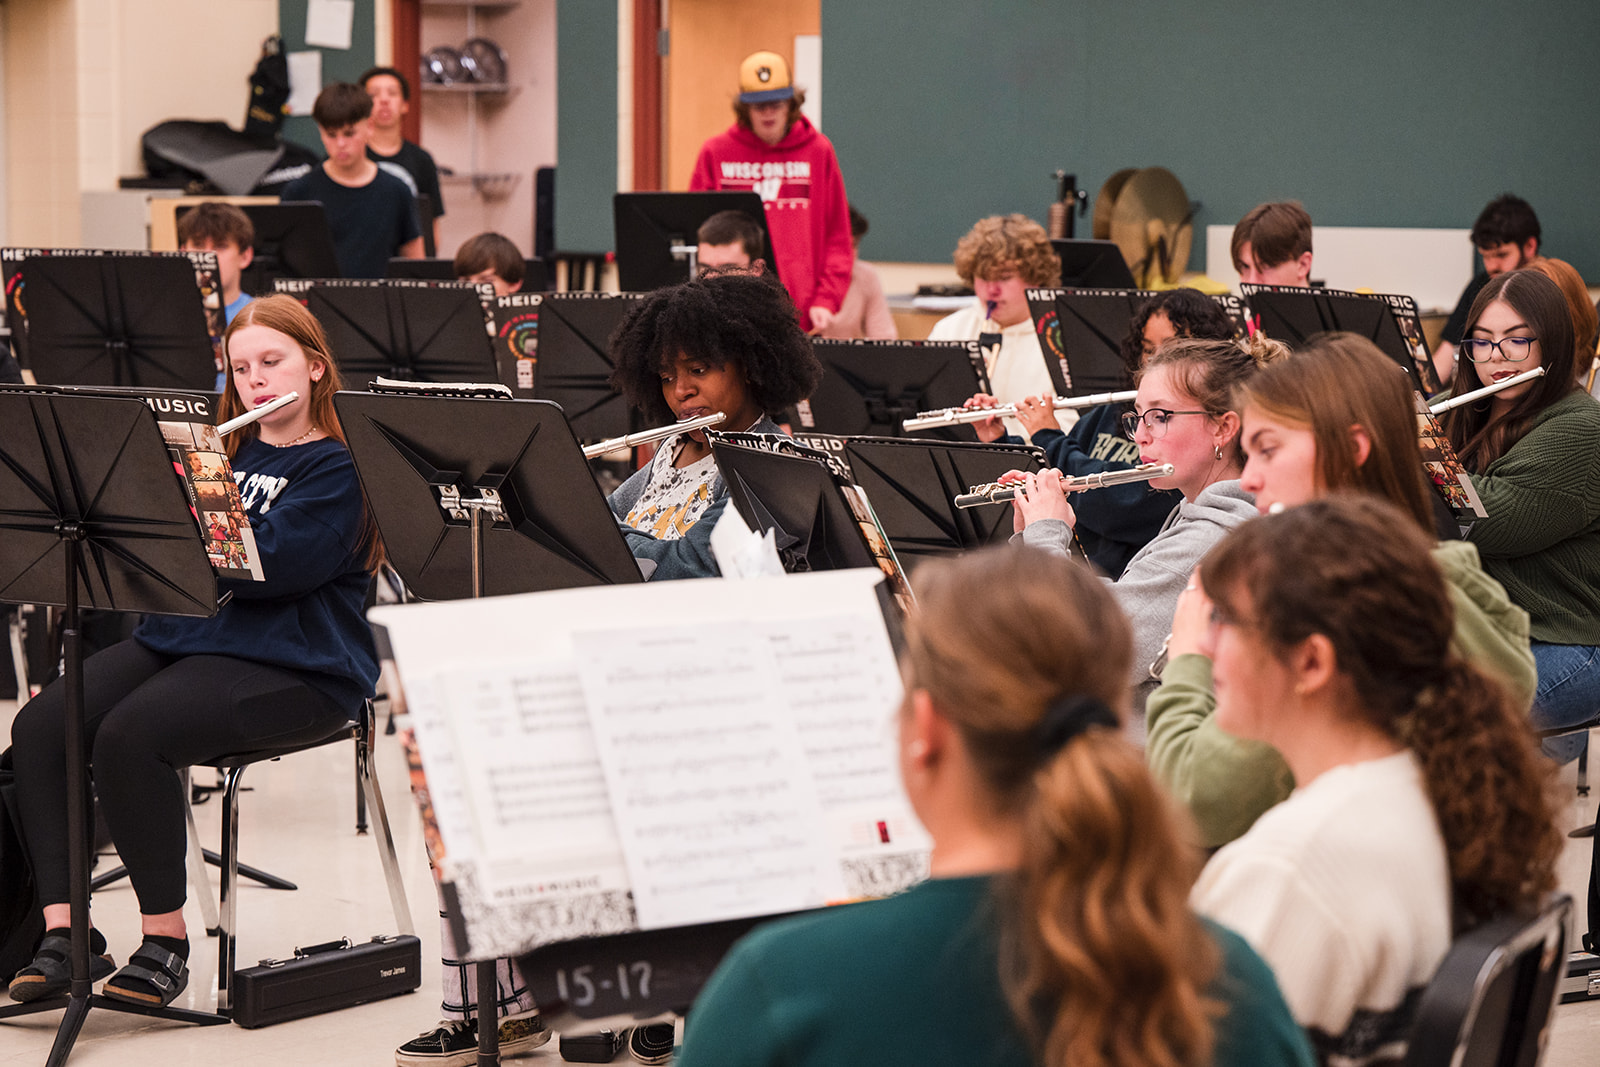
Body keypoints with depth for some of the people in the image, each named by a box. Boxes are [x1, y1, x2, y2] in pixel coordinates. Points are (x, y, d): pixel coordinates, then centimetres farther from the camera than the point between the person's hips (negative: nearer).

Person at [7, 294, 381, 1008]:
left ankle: (165, 942, -18)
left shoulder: (339, 466, -3)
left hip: (293, 668, -7)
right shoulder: (225, 451, 19)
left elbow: (267, 564, -18)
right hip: (180, 637, 7)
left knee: (129, 734, -32)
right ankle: (64, 933, -19)